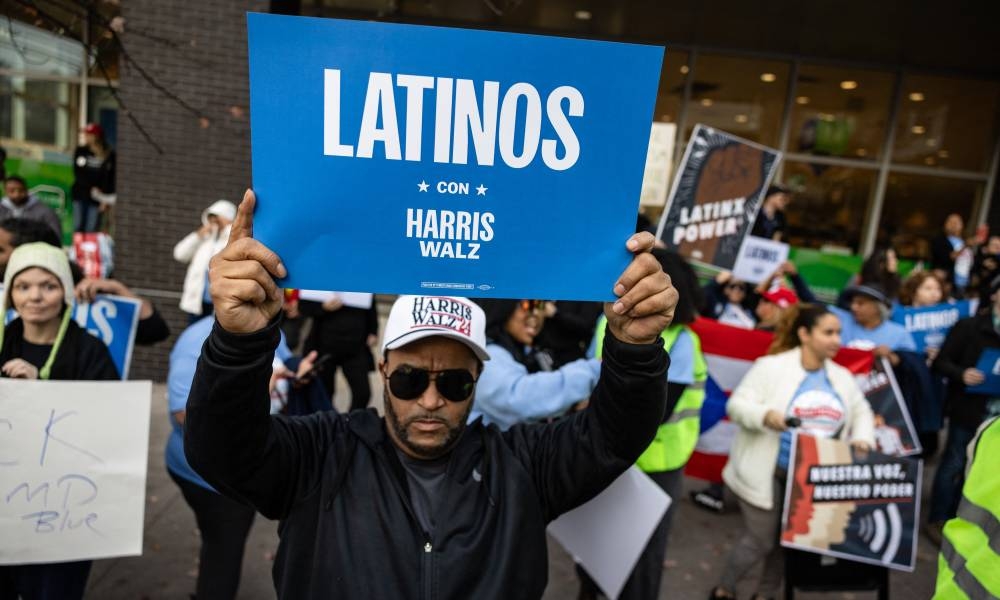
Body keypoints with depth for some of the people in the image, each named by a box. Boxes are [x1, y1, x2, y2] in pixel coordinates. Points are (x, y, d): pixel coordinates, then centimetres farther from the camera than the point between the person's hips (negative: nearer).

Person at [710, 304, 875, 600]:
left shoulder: (842, 377, 8)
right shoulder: (771, 366, -12)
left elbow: (861, 411, 18)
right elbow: (737, 404, -14)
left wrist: (862, 438, -3)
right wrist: (764, 414, -34)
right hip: (767, 474, -5)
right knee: (760, 540, 1)